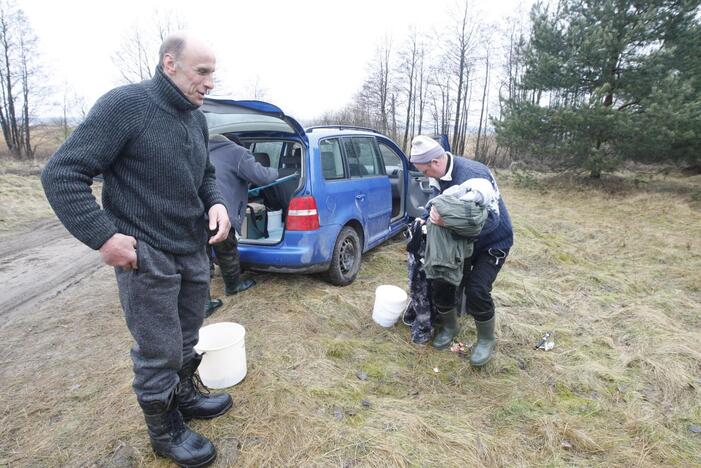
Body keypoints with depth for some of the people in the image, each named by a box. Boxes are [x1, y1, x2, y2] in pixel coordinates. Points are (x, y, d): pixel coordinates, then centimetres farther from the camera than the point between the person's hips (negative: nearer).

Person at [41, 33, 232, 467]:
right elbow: (61, 174, -15)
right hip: (147, 257, -7)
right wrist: (103, 236, -20)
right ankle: (165, 430, 29)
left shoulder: (196, 118, 7)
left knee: (186, 340, 22)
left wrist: (217, 203, -2)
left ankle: (186, 395, 45)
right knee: (159, 352, 7)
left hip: (194, 252, 7)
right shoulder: (126, 104, -15)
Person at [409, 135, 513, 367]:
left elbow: (491, 218, -36)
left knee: (476, 290, -20)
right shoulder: (438, 176, -7)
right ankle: (449, 326, 26)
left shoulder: (473, 176, -33)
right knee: (440, 281, -2)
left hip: (493, 242, -7)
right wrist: (425, 219, -9)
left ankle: (486, 339, 8)